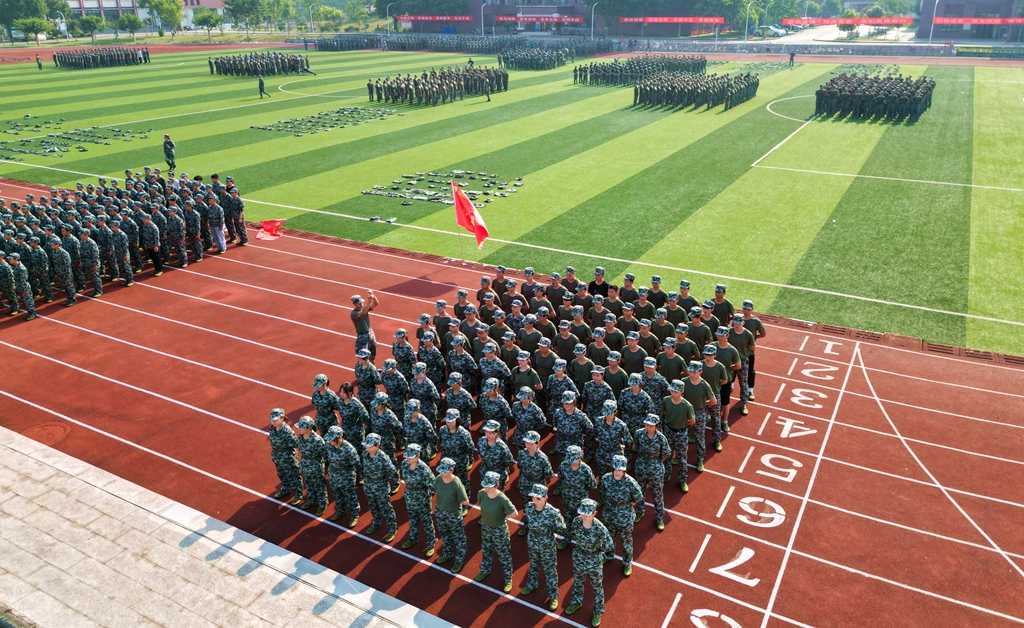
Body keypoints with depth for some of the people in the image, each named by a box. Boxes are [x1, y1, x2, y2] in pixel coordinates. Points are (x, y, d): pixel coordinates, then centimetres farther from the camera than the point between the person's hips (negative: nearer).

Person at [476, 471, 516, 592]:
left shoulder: (502, 499, -33)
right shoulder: (481, 493, -19)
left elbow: (514, 513, -22)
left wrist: (501, 516, -11)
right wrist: (487, 515, -1)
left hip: (499, 530, -5)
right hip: (485, 527, 5)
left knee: (503, 555, 15)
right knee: (486, 551, 28)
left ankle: (508, 579, 35)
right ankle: (485, 570, 53)